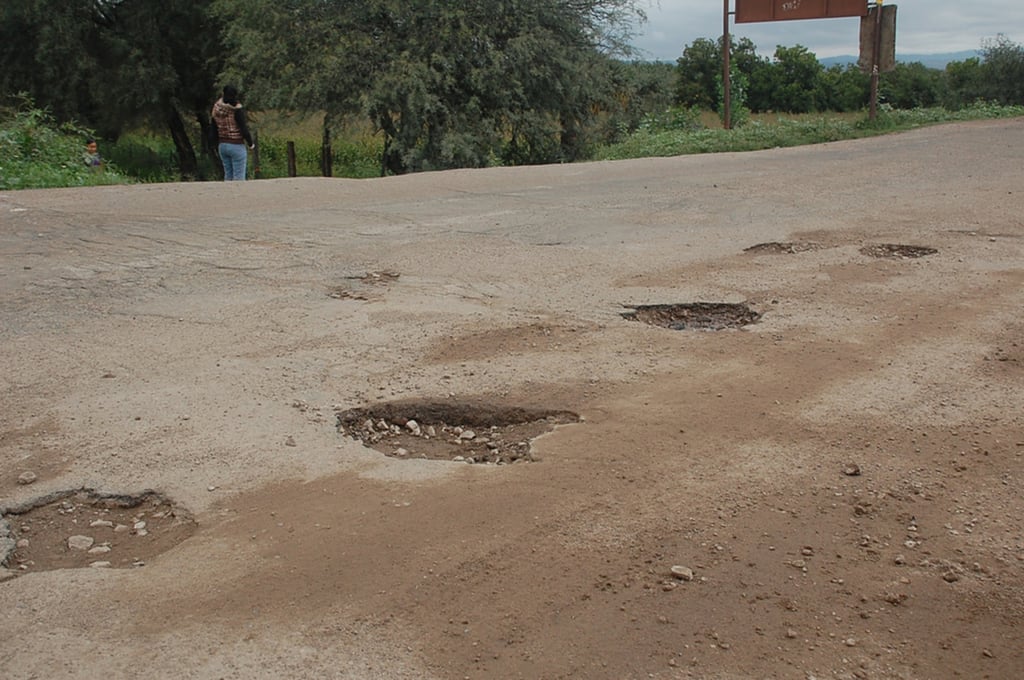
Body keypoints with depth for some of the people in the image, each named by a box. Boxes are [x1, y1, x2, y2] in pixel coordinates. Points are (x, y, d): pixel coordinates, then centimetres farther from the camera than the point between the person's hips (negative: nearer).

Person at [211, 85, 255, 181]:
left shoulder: (216, 108, 3)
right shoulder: (237, 110, -15)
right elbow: (244, 129, -15)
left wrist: (217, 146, 18)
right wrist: (251, 144, 0)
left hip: (222, 145, 6)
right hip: (236, 146, -6)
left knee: (228, 175, 14)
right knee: (239, 177, -2)